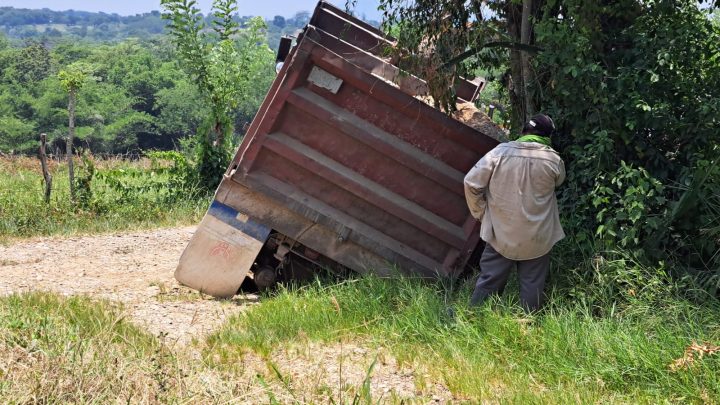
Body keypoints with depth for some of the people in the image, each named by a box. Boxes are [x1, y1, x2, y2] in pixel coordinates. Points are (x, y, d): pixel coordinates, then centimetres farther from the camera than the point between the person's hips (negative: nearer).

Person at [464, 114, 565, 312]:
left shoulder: (501, 152, -13)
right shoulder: (553, 160, -10)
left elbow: (471, 182, -11)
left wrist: (480, 212, 2)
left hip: (501, 234, 0)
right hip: (537, 238, 0)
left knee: (489, 281, 12)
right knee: (532, 284, 14)